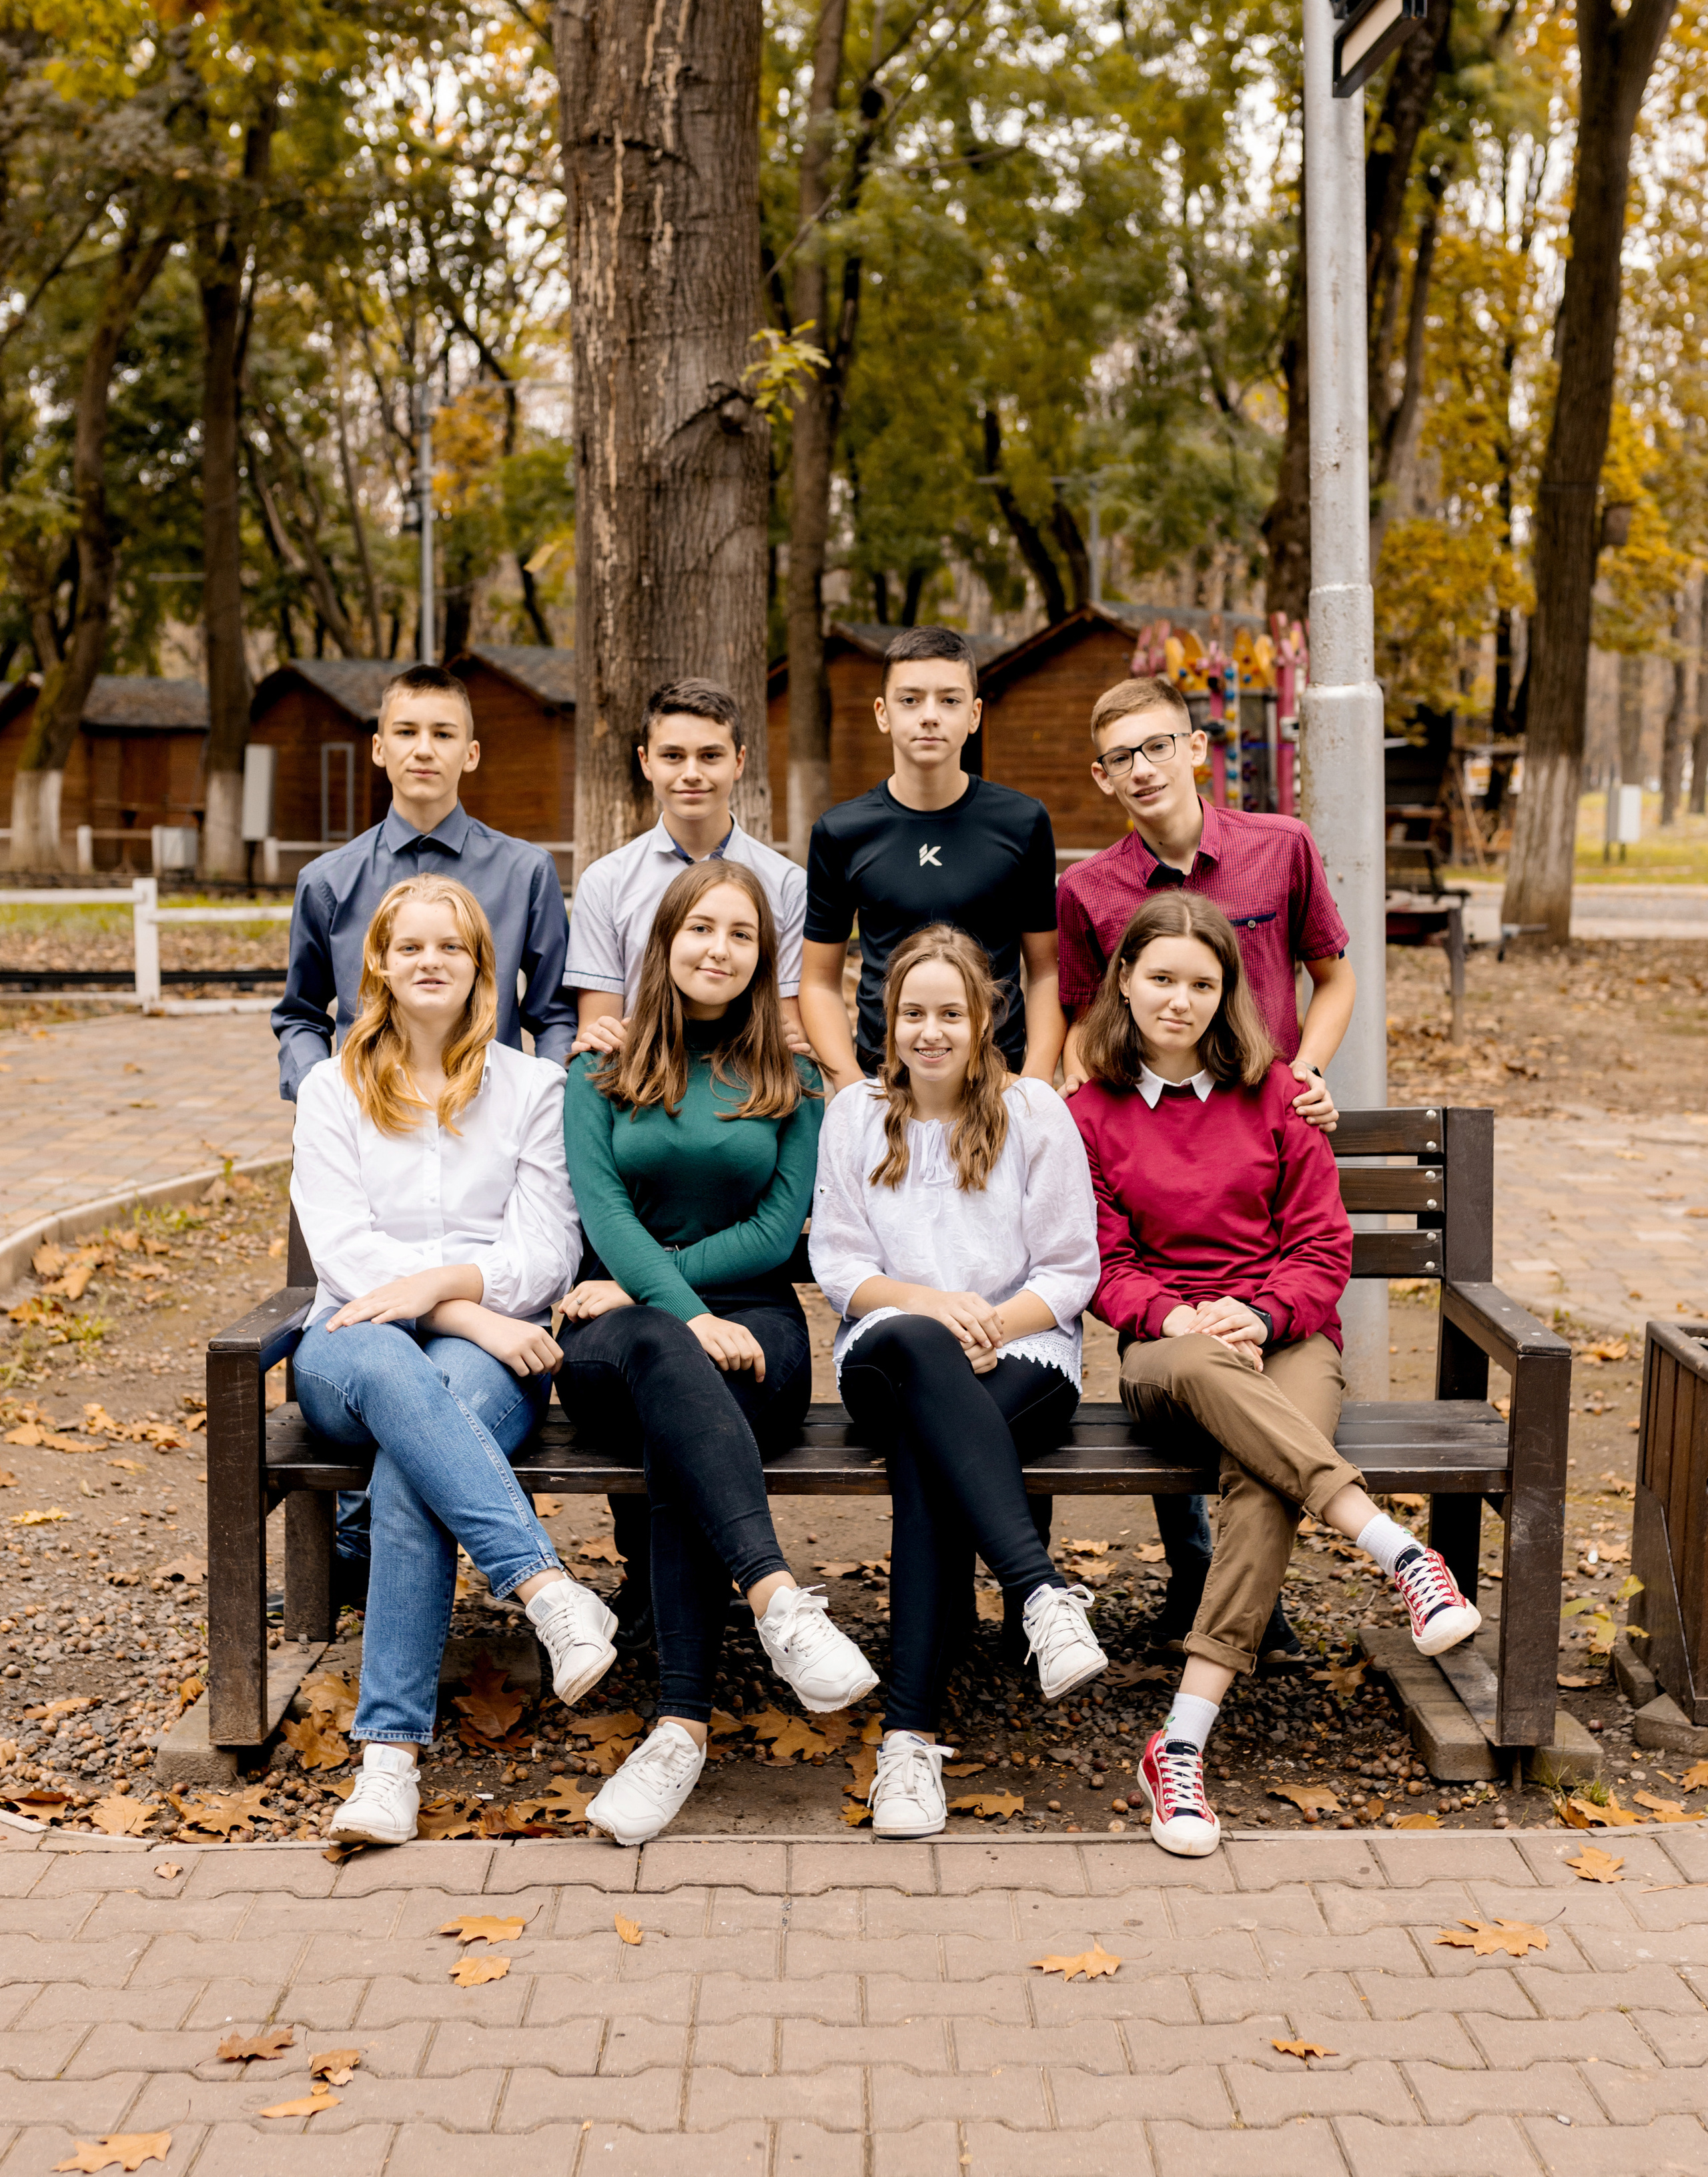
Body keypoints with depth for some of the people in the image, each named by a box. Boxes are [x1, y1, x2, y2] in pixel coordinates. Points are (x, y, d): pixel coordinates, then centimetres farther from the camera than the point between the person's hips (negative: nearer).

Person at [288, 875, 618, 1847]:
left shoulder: (534, 1088, 13)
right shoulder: (333, 1090, 14)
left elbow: (548, 1254, 3)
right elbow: (344, 1250, 0)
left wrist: (445, 1281, -17)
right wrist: (476, 1320, -14)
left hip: (494, 1345, 0)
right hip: (356, 1338, 1)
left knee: (409, 1472, -35)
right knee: (388, 1369, -39)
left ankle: (393, 1750, -37)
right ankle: (549, 1588, -50)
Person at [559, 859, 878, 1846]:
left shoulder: (792, 1084, 16)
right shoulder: (600, 1076, 14)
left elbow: (777, 1230, 4)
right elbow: (604, 1211, -1)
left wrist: (645, 1283, -7)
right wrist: (686, 1315, -18)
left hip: (751, 1324, 0)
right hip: (619, 1325, 0)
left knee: (681, 1430, -36)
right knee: (661, 1354, -39)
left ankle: (685, 1723, -43)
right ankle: (778, 1595, -55)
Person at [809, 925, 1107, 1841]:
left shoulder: (1035, 1112, 9)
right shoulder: (853, 1116, 14)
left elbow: (1070, 1270, 4)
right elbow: (839, 1267, 7)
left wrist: (995, 1323, -14)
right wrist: (931, 1302, -12)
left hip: (1022, 1358, -1)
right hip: (887, 1360, 1)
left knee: (924, 1459, -35)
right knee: (911, 1346, -38)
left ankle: (910, 1733, -38)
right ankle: (1043, 1593, -47)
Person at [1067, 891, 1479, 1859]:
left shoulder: (1274, 1094, 10)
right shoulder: (1093, 1114, 11)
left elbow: (1325, 1247, 7)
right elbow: (1105, 1264, 8)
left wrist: (1257, 1313, -13)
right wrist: (1174, 1316, -14)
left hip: (1288, 1336, 0)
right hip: (1169, 1344, 0)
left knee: (1261, 1482, -34)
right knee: (1201, 1369, -41)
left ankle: (1183, 1745, -40)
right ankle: (1397, 1550, -44)